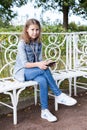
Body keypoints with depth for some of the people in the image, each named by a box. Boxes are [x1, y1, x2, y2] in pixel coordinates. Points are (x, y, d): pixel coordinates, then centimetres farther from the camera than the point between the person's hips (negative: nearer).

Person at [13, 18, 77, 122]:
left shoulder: (38, 43, 3)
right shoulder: (22, 44, -14)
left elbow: (39, 60, 2)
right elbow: (24, 64, -19)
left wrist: (46, 63, -21)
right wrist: (38, 64, -35)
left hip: (34, 70, 5)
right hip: (22, 72, -5)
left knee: (43, 81, -30)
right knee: (45, 70, -31)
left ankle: (45, 111, -23)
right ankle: (59, 95, -20)